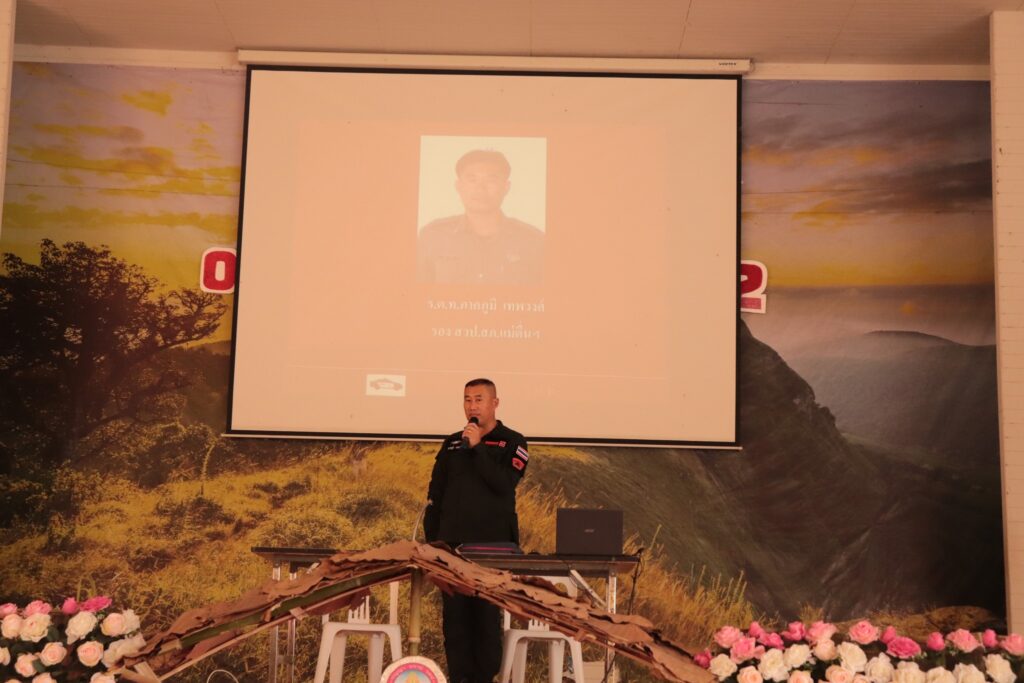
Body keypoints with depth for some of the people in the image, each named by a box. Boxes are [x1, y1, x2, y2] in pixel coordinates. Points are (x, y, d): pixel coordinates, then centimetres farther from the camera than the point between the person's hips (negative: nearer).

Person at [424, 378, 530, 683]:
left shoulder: (511, 442, 3)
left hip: (492, 543, -3)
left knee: (487, 614, 1)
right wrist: (431, 538, 7)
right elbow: (435, 494, 13)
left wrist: (477, 448, -13)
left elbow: (505, 484, -12)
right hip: (452, 543, 3)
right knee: (454, 614, 4)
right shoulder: (452, 443, 13)